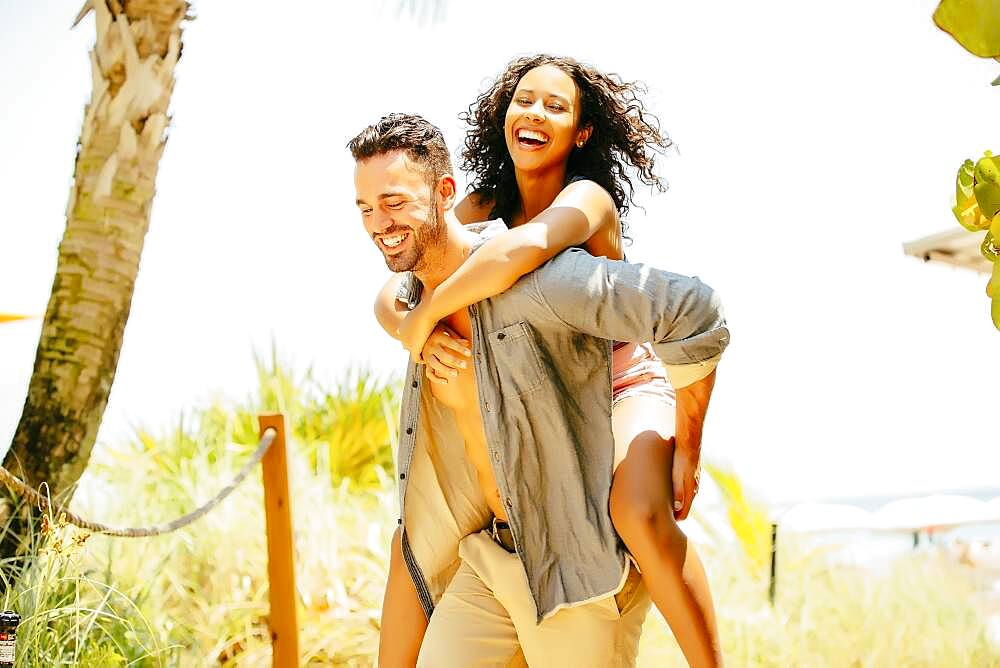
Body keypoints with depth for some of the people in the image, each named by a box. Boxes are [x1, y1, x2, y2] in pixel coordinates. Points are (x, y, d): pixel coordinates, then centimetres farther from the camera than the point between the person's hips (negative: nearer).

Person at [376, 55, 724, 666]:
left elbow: (522, 249, -49)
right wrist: (421, 335, -34)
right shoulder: (482, 210, -6)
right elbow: (389, 297, -12)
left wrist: (421, 318, -38)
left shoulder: (587, 198, -26)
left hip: (625, 387, -7)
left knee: (640, 514, -35)